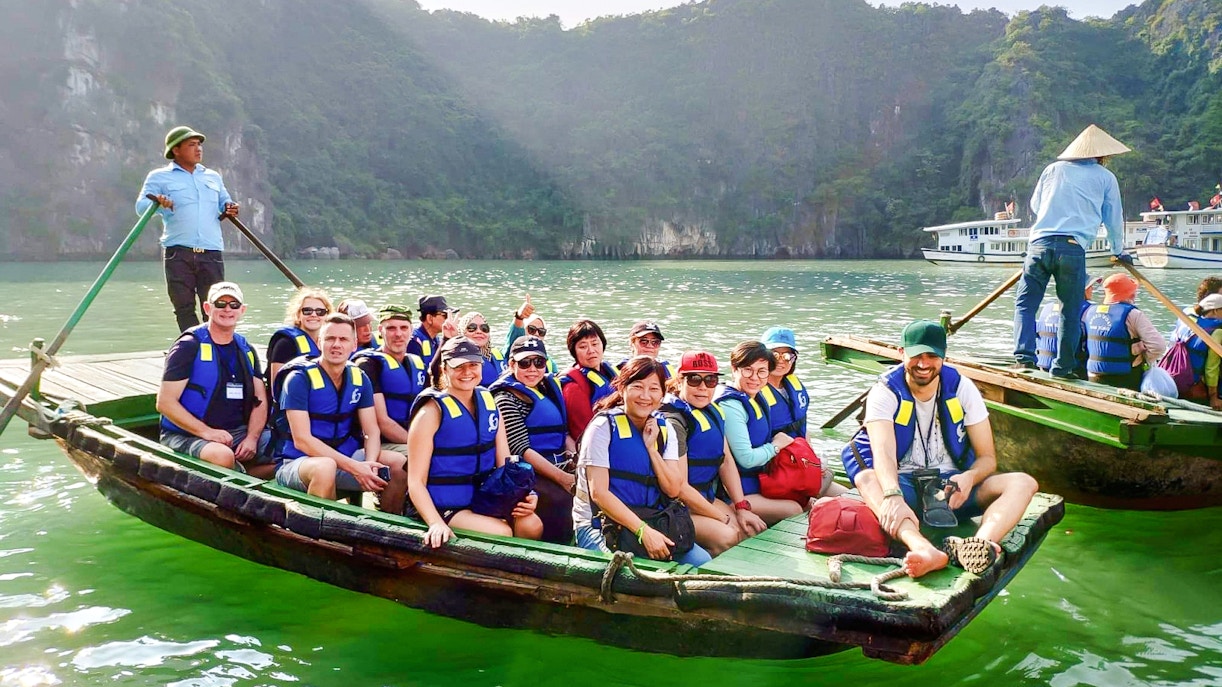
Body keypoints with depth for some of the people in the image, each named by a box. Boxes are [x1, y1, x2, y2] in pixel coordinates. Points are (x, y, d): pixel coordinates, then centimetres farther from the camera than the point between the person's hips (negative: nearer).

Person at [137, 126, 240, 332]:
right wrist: (158, 204, -22)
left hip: (212, 253, 2)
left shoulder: (213, 177, 23)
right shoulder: (159, 177, 10)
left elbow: (225, 203, 30)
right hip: (178, 253, -2)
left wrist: (230, 209, 5)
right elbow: (141, 206, 1)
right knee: (184, 307, -3)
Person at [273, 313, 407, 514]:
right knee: (325, 467, -38)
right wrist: (353, 467, -27)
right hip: (296, 463, -5)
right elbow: (302, 440, -19)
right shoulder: (300, 378, -13)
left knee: (399, 463, -15)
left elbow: (372, 431, 3)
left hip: (344, 458, 6)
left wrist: (370, 464, -21)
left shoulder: (359, 379, 5)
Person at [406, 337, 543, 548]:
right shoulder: (432, 412, -11)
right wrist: (436, 523, -29)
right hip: (442, 507, -5)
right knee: (501, 533, -26)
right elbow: (416, 481, -14)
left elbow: (506, 462, 7)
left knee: (532, 525, -20)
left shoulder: (489, 403, 6)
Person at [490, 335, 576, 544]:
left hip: (562, 469, 7)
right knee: (562, 502, -33)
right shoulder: (506, 399, -4)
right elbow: (521, 450, -13)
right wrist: (562, 478, -19)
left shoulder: (551, 388, 18)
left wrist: (575, 457, 0)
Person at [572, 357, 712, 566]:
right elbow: (599, 493, -17)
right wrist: (643, 531, -24)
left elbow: (673, 490, 1)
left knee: (702, 561, -15)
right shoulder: (604, 426, -10)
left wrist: (651, 447, -11)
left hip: (651, 523, 6)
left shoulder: (663, 429, 7)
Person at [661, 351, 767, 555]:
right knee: (725, 536, -25)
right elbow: (679, 488, -22)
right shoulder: (674, 421, -21)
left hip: (706, 499, 9)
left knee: (755, 530, 0)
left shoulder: (713, 412, 8)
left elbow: (726, 461, 11)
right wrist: (723, 518, -14)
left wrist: (741, 507, 2)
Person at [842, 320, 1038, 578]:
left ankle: (982, 543, -53)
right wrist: (893, 496, -47)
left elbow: (987, 457, -1)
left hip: (952, 485, 3)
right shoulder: (885, 392, -8)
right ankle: (925, 550, -62)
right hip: (904, 484, -3)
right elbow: (883, 451, -26)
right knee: (867, 479, -36)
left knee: (1023, 483, -22)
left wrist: (969, 477, -26)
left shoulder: (962, 388, 0)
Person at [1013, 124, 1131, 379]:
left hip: (1039, 242, 1)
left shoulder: (1053, 169, 18)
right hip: (1073, 247, -1)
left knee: (1026, 303, 5)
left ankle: (1024, 356, -10)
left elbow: (1034, 205, 27)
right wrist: (1119, 252, 34)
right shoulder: (1106, 177, 14)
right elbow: (1114, 220, 19)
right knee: (1071, 310, 7)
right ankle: (1064, 366, 7)